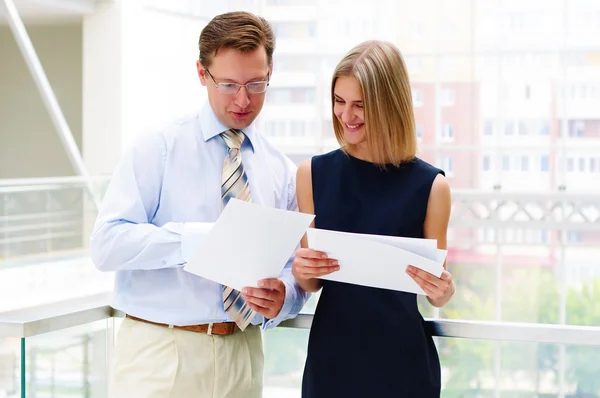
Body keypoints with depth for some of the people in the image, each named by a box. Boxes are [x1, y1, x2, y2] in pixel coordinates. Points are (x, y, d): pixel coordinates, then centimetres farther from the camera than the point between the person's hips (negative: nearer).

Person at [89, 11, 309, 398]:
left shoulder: (284, 172, 7)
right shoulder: (158, 149, -4)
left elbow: (296, 269, 8)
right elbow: (107, 243, -14)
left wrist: (282, 297, -16)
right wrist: (201, 236, -25)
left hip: (243, 355, 4)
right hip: (160, 352, -3)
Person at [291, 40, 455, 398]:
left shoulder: (430, 185, -7)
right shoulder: (313, 174, -1)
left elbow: (438, 292, 2)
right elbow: (312, 282, 6)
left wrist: (444, 291, -20)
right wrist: (300, 271, -15)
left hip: (401, 359, -2)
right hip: (331, 356, 2)